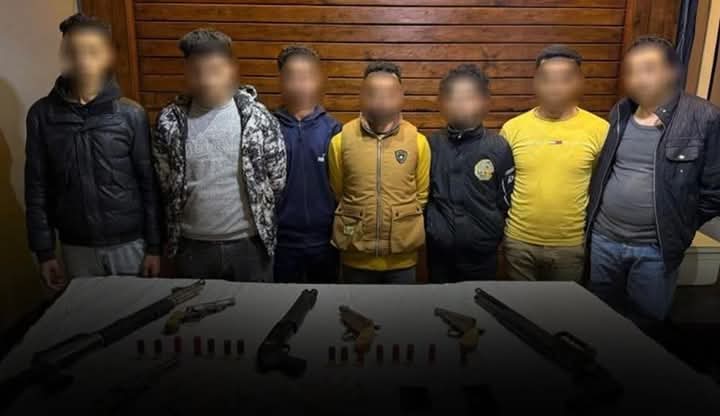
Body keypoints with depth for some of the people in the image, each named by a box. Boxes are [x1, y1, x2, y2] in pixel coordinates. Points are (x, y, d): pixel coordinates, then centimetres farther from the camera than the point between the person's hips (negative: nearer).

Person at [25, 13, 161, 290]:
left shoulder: (130, 114, -6)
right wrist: (44, 252, 0)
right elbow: (37, 189, 2)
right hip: (76, 247, 1)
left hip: (129, 243, -1)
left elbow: (149, 185, -4)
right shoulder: (42, 115, -2)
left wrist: (154, 246, -5)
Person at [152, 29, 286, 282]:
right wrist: (196, 214, 10)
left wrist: (257, 216, 7)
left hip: (248, 242, -1)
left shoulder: (257, 117, -10)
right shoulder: (170, 121, -5)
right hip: (192, 245, 2)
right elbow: (163, 183, 5)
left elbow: (277, 179, -2)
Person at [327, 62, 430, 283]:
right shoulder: (341, 140, -5)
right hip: (356, 255, 0)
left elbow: (422, 195, 5)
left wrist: (405, 224, 6)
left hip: (403, 255, 0)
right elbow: (336, 193, 6)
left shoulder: (418, 141, -4)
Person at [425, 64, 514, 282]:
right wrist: (431, 228, 7)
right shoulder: (431, 144, 0)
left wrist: (493, 233, 4)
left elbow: (506, 201, 2)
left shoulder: (499, 147, -4)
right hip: (439, 249, 2)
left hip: (482, 251, -1)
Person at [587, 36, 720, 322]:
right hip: (603, 239, 4)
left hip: (657, 249, -3)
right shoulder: (620, 113, 4)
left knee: (647, 324, 15)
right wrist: (593, 215, 6)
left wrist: (678, 230, -4)